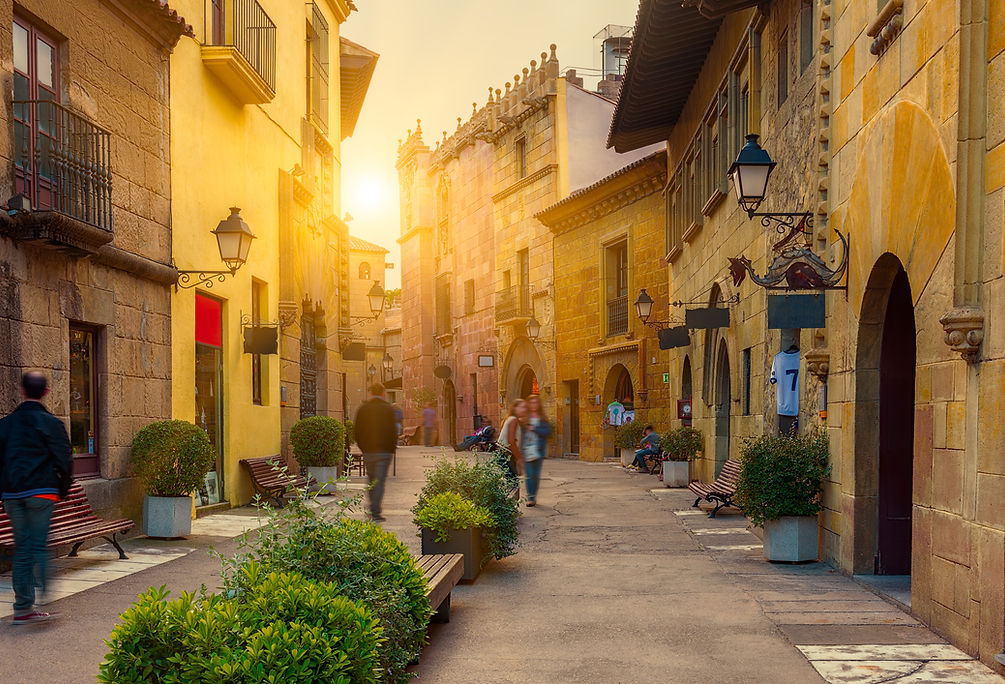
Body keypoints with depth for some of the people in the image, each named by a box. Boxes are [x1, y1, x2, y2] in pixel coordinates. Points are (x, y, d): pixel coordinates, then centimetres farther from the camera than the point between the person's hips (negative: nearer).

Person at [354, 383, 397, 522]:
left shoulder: (362, 409, 4)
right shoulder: (388, 409, -4)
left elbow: (358, 432, 5)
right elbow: (393, 431, -5)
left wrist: (363, 448, 14)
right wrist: (392, 449, 5)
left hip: (368, 451, 3)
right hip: (384, 451, -3)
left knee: (371, 481, 16)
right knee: (379, 481, -2)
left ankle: (373, 510, 21)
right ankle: (376, 513, -7)